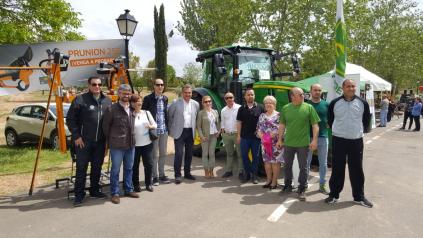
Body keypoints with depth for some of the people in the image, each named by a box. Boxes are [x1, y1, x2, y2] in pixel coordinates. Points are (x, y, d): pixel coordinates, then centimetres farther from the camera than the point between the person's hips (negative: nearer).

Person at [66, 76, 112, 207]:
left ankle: (95, 190, 28)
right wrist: (76, 136, -8)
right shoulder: (80, 100, -7)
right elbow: (70, 119, -4)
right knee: (81, 167, 2)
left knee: (97, 166, 13)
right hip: (83, 141, -4)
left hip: (100, 141, 5)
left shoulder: (107, 101, 8)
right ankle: (79, 194, 13)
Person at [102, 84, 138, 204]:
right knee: (115, 169, 5)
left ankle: (128, 189, 31)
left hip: (131, 144, 6)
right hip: (117, 145, -5)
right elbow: (106, 126, -3)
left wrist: (132, 139, 13)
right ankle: (115, 193, 17)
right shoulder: (111, 109, -10)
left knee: (129, 168, 16)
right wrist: (111, 140, 2)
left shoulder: (132, 109, 7)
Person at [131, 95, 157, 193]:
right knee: (135, 165, 7)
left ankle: (148, 184, 22)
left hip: (147, 143, 3)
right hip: (134, 144, -3)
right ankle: (136, 185, 23)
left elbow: (155, 124, 8)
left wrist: (151, 126, -13)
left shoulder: (147, 113, 4)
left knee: (149, 164, 6)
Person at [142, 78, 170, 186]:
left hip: (164, 130, 5)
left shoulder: (165, 98, 10)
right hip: (154, 130, -5)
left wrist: (167, 125, 9)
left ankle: (162, 175, 24)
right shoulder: (148, 98, -6)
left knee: (163, 153, 12)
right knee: (155, 154, 2)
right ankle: (155, 176, 13)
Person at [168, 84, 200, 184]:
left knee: (189, 154, 11)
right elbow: (169, 116, 1)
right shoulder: (176, 103, -5)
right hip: (179, 132, -4)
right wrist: (171, 129, 3)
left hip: (190, 132, 4)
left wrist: (194, 129, 11)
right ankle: (177, 175, 5)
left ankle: (187, 173, 24)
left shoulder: (195, 104, 5)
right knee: (179, 154, -6)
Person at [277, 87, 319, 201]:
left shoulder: (309, 107, -4)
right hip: (288, 143, 3)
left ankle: (302, 190, 19)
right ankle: (288, 186, 33)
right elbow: (282, 125, 9)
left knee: (303, 167, 6)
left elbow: (315, 125, -4)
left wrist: (314, 140, -11)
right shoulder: (285, 108, 2)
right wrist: (280, 139, 7)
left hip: (303, 143, -2)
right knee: (288, 165, 15)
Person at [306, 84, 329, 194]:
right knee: (307, 162, 6)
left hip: (323, 137, 2)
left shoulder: (326, 105, 3)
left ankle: (322, 185, 23)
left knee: (323, 163, 10)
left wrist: (327, 125, -4)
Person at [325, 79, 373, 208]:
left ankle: (359, 196, 22)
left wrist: (362, 130, 9)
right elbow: (330, 119, 11)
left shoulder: (362, 103, 0)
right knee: (337, 169, 7)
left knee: (357, 169, 8)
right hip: (338, 140, -1)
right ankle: (334, 194, 19)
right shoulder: (335, 103, -2)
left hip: (356, 141, 1)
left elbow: (366, 119, 13)